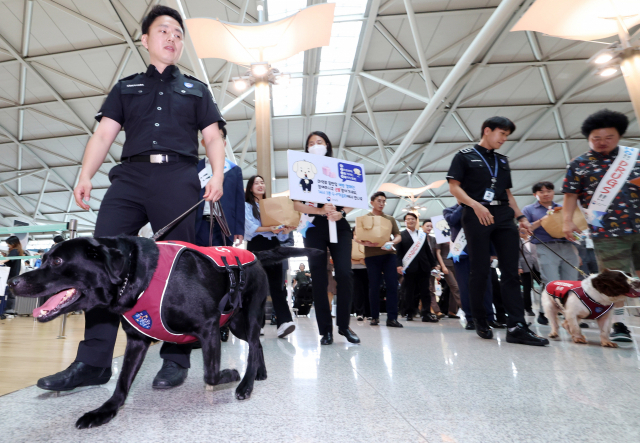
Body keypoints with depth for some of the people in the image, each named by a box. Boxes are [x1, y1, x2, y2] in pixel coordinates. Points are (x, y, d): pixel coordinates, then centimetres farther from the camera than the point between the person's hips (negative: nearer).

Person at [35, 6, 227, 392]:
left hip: (178, 178, -2)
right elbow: (104, 134, 14)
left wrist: (218, 174, -6)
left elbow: (213, 137, 12)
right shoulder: (126, 88, 25)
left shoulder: (196, 89, 23)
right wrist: (85, 176, -1)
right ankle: (93, 361, -2)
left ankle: (176, 359, 2)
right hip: (130, 176, 2)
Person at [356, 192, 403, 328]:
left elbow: (398, 236, 11)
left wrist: (392, 243, -11)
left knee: (392, 285, -4)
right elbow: (356, 237, 2)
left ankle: (392, 318, 0)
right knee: (374, 287, 2)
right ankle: (375, 317, 14)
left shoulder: (390, 219, 17)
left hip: (389, 254, 2)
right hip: (371, 255, -2)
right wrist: (365, 242, -19)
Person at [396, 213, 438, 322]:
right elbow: (398, 252, -2)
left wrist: (433, 264, 11)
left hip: (423, 268, 3)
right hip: (409, 268, -3)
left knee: (425, 291, 3)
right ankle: (410, 313, 14)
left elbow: (428, 251, 16)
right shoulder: (401, 235, 5)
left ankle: (426, 314, 8)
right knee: (410, 292, 4)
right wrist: (399, 265, -12)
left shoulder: (423, 235, 15)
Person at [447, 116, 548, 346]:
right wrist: (476, 205, -19)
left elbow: (507, 193, 24)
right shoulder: (465, 156, 4)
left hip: (503, 216, 6)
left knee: (511, 271, -2)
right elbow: (454, 187, -6)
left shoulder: (502, 161, 22)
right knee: (480, 271, -1)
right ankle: (480, 322, 13)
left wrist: (521, 217, 13)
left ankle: (516, 327, -2)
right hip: (476, 216, -6)